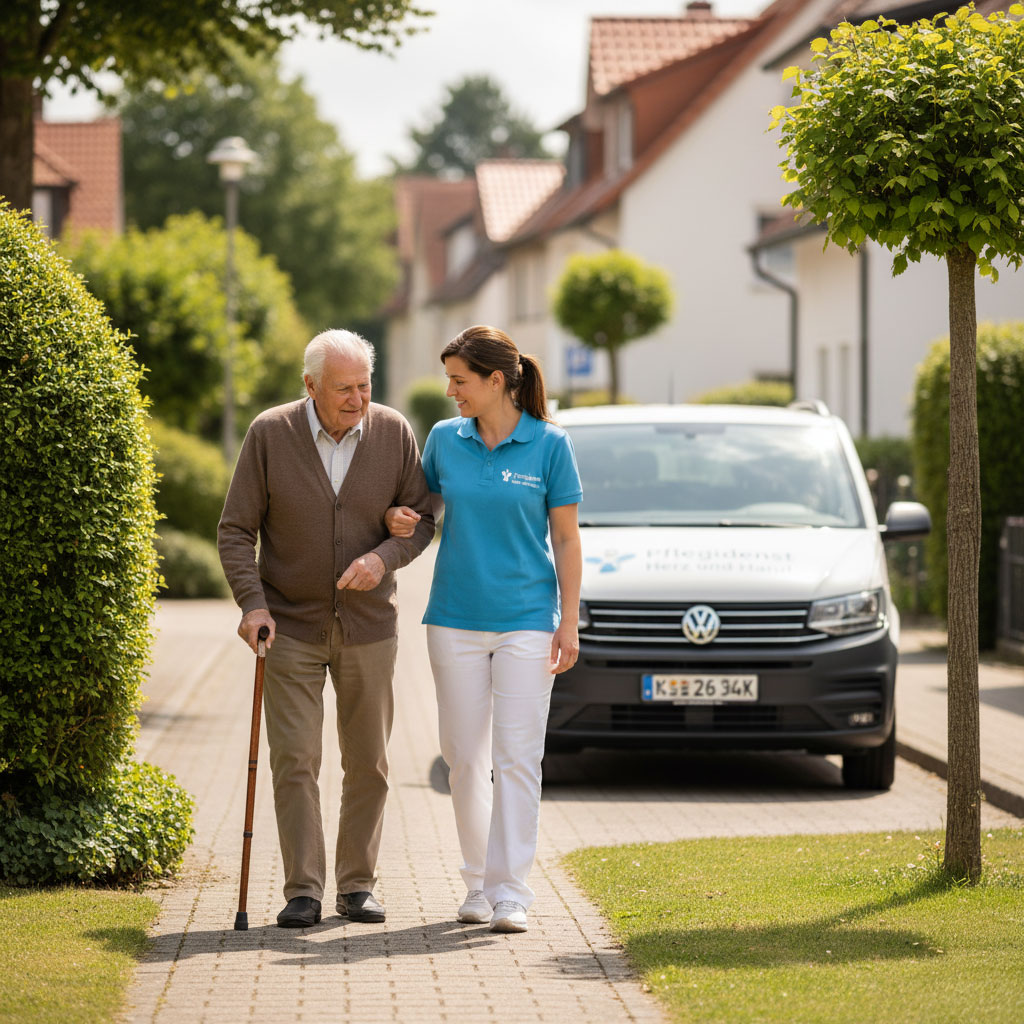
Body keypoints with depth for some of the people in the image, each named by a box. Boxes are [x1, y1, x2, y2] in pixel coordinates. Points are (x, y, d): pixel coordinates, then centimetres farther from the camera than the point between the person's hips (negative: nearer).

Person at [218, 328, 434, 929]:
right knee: (295, 760, -6)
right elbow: (236, 530, -5)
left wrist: (384, 557, -18)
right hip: (291, 625, -2)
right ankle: (303, 891, -2)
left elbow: (422, 518, 2)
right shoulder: (270, 435, -8)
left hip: (369, 625, 2)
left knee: (368, 762, 6)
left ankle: (358, 884, 17)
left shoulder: (395, 434, -4)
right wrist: (252, 603, -17)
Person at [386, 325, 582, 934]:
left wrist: (570, 622, -5)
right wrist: (401, 520, -3)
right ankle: (478, 883, 19)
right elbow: (429, 505, 20)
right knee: (465, 758, 7)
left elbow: (566, 539, -1)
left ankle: (510, 892, -6)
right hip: (455, 622, 3)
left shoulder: (549, 445, -4)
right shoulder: (445, 440, 5)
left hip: (526, 621, -3)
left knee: (517, 759, -7)